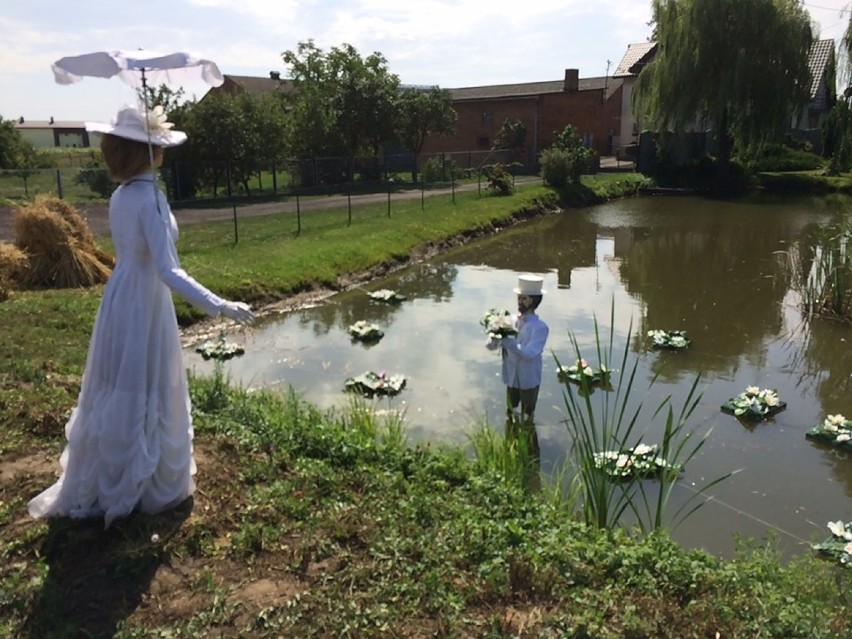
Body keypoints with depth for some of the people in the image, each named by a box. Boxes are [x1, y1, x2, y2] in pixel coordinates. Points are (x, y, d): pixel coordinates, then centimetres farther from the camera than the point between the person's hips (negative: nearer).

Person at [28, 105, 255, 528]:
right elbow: (167, 271, -28)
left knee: (116, 397, 19)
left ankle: (95, 488, 35)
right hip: (144, 307, -8)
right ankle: (148, 490, 21)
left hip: (120, 302, 8)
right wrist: (218, 306, -30)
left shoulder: (121, 196, 7)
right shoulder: (149, 198, -20)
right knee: (146, 398, 5)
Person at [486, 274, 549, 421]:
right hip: (511, 378, 5)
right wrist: (496, 337, -28)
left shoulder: (540, 328, -19)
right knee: (510, 414, 22)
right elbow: (490, 346, -5)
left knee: (527, 418, 13)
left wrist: (507, 340, -34)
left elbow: (529, 353, -31)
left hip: (528, 380, -5)